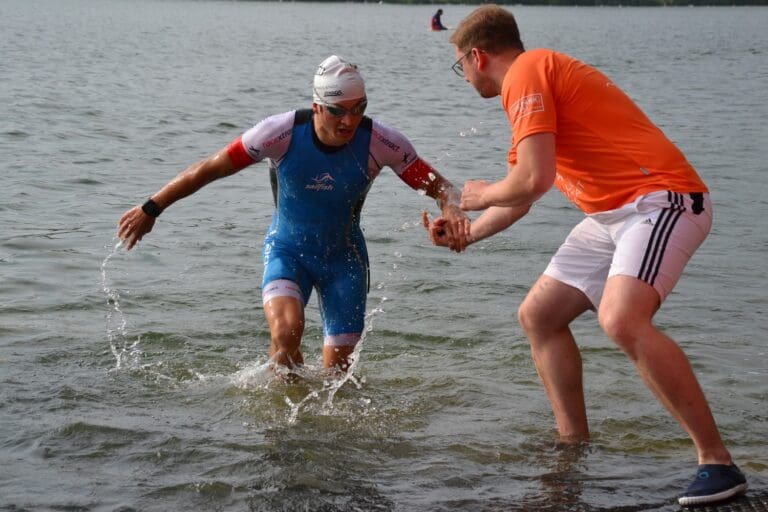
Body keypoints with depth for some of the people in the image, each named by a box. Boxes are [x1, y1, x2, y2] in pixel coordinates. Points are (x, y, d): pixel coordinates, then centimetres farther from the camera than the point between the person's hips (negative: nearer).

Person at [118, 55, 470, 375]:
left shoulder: (381, 143, -21)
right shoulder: (283, 132, -24)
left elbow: (438, 185, -11)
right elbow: (210, 168, -14)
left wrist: (452, 208, -36)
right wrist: (151, 208, -11)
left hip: (344, 257, 2)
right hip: (287, 250, -1)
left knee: (336, 371, 1)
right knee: (286, 329, -30)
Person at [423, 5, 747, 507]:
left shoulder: (526, 73, -10)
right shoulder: (538, 73, 22)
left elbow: (533, 181, -21)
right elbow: (522, 195, 31)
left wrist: (483, 194, -1)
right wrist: (464, 234, 37)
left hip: (661, 200, -11)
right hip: (612, 214, 11)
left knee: (622, 319, -31)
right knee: (538, 316, 13)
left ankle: (718, 462, -25)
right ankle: (574, 446, 19)